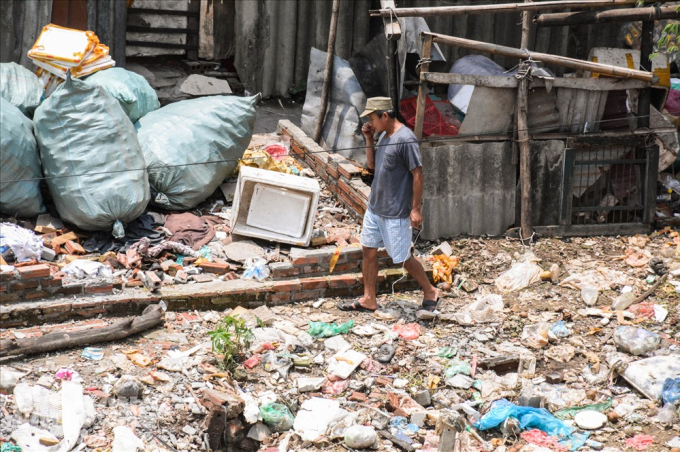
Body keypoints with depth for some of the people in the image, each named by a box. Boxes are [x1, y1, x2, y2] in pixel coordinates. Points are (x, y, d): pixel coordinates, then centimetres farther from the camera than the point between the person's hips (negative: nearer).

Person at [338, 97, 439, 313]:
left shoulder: (406, 139, -20)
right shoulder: (383, 135, 7)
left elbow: (418, 174, -20)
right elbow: (372, 164, 16)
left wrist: (416, 209, -20)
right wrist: (369, 139, 1)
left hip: (396, 213, -9)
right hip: (375, 207, 9)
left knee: (402, 258, 2)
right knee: (369, 251, 11)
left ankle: (430, 292, 21)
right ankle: (368, 300, 21)